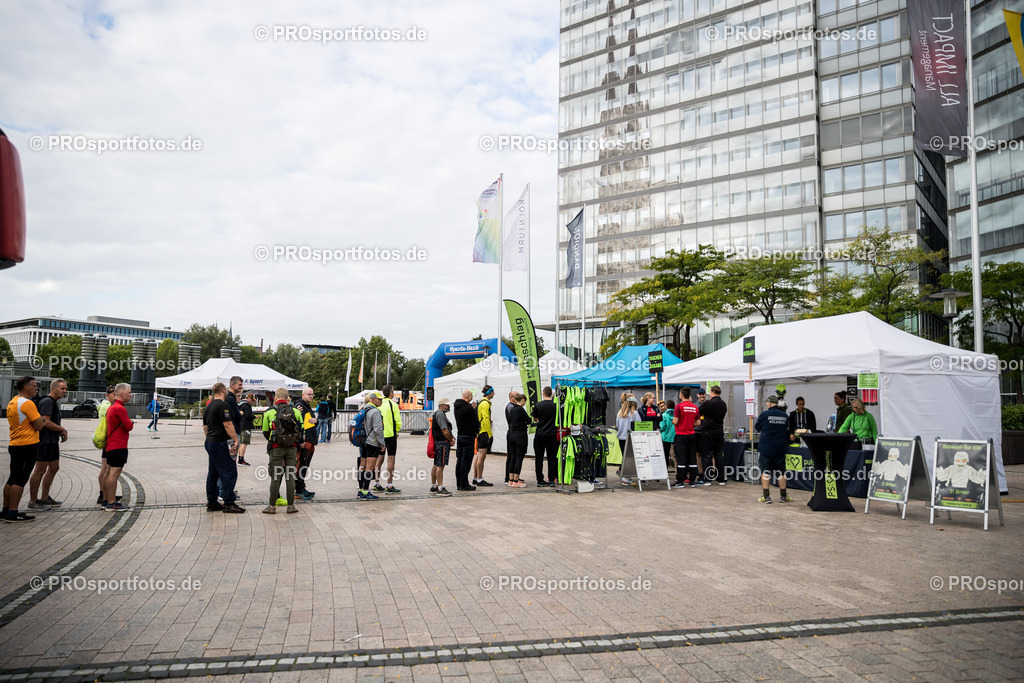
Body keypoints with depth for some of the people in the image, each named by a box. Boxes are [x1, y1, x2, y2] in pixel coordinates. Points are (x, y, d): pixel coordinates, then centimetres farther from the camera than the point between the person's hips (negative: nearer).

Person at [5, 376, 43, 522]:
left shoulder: (12, 402, 14)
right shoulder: (27, 403, -15)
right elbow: (39, 426, -18)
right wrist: (39, 416, 2)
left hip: (14, 445, 9)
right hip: (28, 445, -9)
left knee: (12, 479, 15)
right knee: (20, 480, -6)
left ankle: (6, 510, 21)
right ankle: (12, 513, -5)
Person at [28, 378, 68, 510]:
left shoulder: (54, 402, 17)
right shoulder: (47, 402, -15)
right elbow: (46, 422, -23)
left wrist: (60, 432, 10)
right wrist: (63, 430, -12)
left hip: (52, 441, 11)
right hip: (45, 441, -11)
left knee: (54, 468, 15)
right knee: (40, 470, -5)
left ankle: (44, 498, 23)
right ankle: (33, 501, 1)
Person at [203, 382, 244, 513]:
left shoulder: (208, 406, 16)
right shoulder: (223, 405, -14)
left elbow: (205, 427, 22)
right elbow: (228, 425, -20)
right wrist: (236, 439, -18)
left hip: (210, 443, 10)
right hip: (221, 443, -10)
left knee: (213, 473, 13)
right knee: (229, 472, -7)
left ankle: (211, 502, 16)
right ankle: (229, 503, -7)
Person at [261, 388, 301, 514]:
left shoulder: (269, 412, 0)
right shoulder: (295, 411, 4)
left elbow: (265, 432, 5)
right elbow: (301, 430, 8)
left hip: (276, 448, -1)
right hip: (292, 447, 2)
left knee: (275, 477, 4)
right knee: (290, 477, 7)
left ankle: (272, 506, 9)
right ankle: (291, 506, 10)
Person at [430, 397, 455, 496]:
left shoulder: (439, 414, 20)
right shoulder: (440, 414, -15)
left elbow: (447, 430, 20)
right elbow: (445, 431, -20)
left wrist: (452, 438, 5)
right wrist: (451, 440, -5)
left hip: (438, 443, 11)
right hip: (442, 443, -11)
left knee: (436, 465, 14)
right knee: (440, 466, -9)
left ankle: (433, 487, 20)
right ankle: (440, 489, -9)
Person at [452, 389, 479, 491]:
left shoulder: (457, 407, 11)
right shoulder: (468, 408, -16)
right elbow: (476, 422, -13)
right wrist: (477, 431, 8)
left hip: (460, 436, 9)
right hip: (468, 437, -9)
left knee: (459, 460, 11)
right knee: (466, 461, -4)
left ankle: (458, 484, 15)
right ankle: (464, 485, -2)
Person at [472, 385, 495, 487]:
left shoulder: (481, 402, 18)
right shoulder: (485, 403, -13)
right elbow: (486, 419, -18)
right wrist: (490, 434, -17)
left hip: (480, 432, 10)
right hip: (484, 433, -10)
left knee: (478, 456, 13)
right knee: (481, 457, -7)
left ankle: (475, 478, 17)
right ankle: (480, 480, -4)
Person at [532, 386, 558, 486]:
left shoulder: (538, 405, -4)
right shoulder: (555, 405, -6)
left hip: (540, 434, 0)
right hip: (552, 434, 0)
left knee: (539, 458, 6)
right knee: (552, 458, 8)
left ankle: (540, 480, 6)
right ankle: (551, 480, 8)